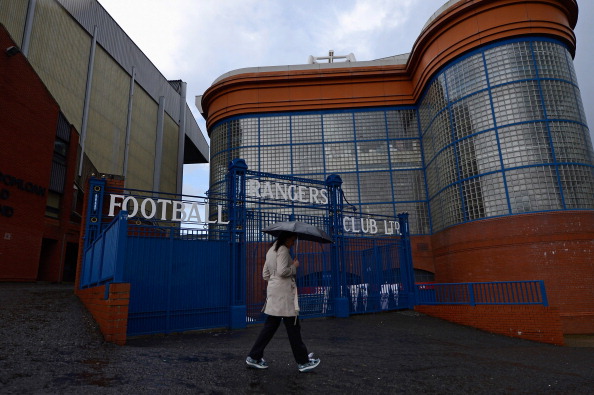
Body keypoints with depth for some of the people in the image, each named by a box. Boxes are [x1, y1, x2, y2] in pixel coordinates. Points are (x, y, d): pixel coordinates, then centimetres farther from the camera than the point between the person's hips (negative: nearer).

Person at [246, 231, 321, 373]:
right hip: (283, 291, -9)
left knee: (271, 325, 14)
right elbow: (282, 271, -22)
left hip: (272, 289, 9)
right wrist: (294, 266, -8)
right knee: (293, 326, 0)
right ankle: (303, 362, 11)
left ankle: (254, 357, 17)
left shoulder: (271, 250, 18)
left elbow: (265, 274, 21)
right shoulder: (283, 250, -11)